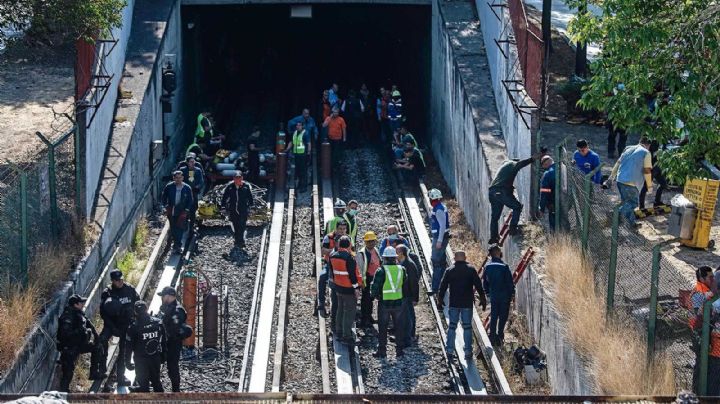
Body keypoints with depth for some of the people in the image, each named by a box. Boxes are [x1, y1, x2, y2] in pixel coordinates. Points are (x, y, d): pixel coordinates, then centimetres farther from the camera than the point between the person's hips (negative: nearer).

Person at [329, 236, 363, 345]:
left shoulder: (333, 256, 2)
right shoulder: (349, 257, -21)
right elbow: (352, 274, -20)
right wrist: (356, 288, -14)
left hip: (338, 287, 8)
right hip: (349, 289, -8)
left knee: (340, 310, 20)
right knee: (349, 312, 0)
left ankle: (339, 333, 28)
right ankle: (346, 336, 1)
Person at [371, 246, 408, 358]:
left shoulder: (381, 271, -15)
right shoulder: (401, 269, -2)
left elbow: (375, 287, -13)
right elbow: (405, 283, 11)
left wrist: (373, 295, 6)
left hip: (384, 303, -3)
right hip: (398, 302, 3)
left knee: (382, 328, 8)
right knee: (399, 327, 13)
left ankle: (382, 350, 13)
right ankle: (399, 350, 17)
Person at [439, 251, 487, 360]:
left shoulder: (449, 270, 2)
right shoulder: (471, 269, -2)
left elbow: (443, 286, 4)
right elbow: (478, 285, -3)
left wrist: (440, 299, 14)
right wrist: (482, 299, 4)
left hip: (453, 304, 1)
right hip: (467, 304, -1)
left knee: (452, 326, 9)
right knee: (467, 327, 3)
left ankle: (449, 349, 7)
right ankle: (468, 351, 0)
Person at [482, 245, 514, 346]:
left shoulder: (487, 266, -1)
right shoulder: (504, 267, -18)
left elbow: (485, 281, 9)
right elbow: (510, 282, -13)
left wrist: (488, 292, 20)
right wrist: (512, 293, -1)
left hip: (493, 295, 5)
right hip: (504, 296, -5)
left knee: (493, 316, 13)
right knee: (503, 316, 5)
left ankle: (493, 336, 13)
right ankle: (500, 336, 3)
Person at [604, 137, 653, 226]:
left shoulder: (628, 149, 17)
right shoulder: (646, 153, -1)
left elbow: (617, 164, 16)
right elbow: (647, 171, -4)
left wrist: (610, 179, 19)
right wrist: (650, 186, 7)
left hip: (620, 180, 7)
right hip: (632, 182, -7)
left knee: (626, 202, 20)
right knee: (632, 203, 3)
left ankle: (631, 223, 28)